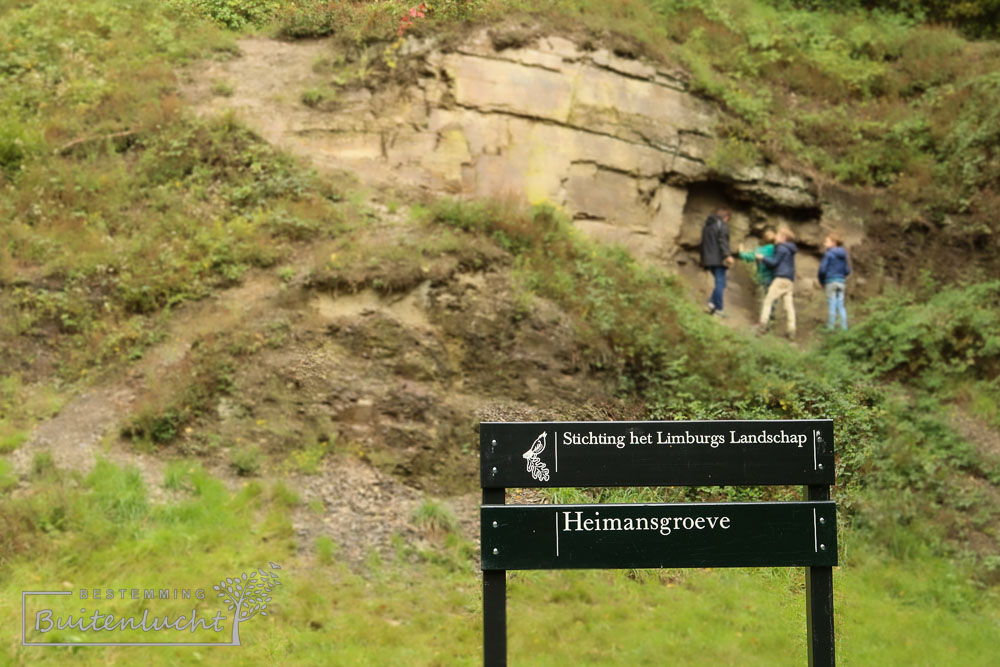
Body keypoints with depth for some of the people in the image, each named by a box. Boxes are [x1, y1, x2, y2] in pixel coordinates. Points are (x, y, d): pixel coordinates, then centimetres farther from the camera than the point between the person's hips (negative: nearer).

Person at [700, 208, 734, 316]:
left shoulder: (707, 226, 20)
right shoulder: (722, 224, -5)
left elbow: (703, 243, 23)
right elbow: (723, 241, -18)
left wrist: (703, 259, 29)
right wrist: (728, 255, -24)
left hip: (708, 259, 8)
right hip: (719, 259, -8)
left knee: (720, 283, 15)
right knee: (720, 283, -5)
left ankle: (712, 302, -5)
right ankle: (718, 309, -8)